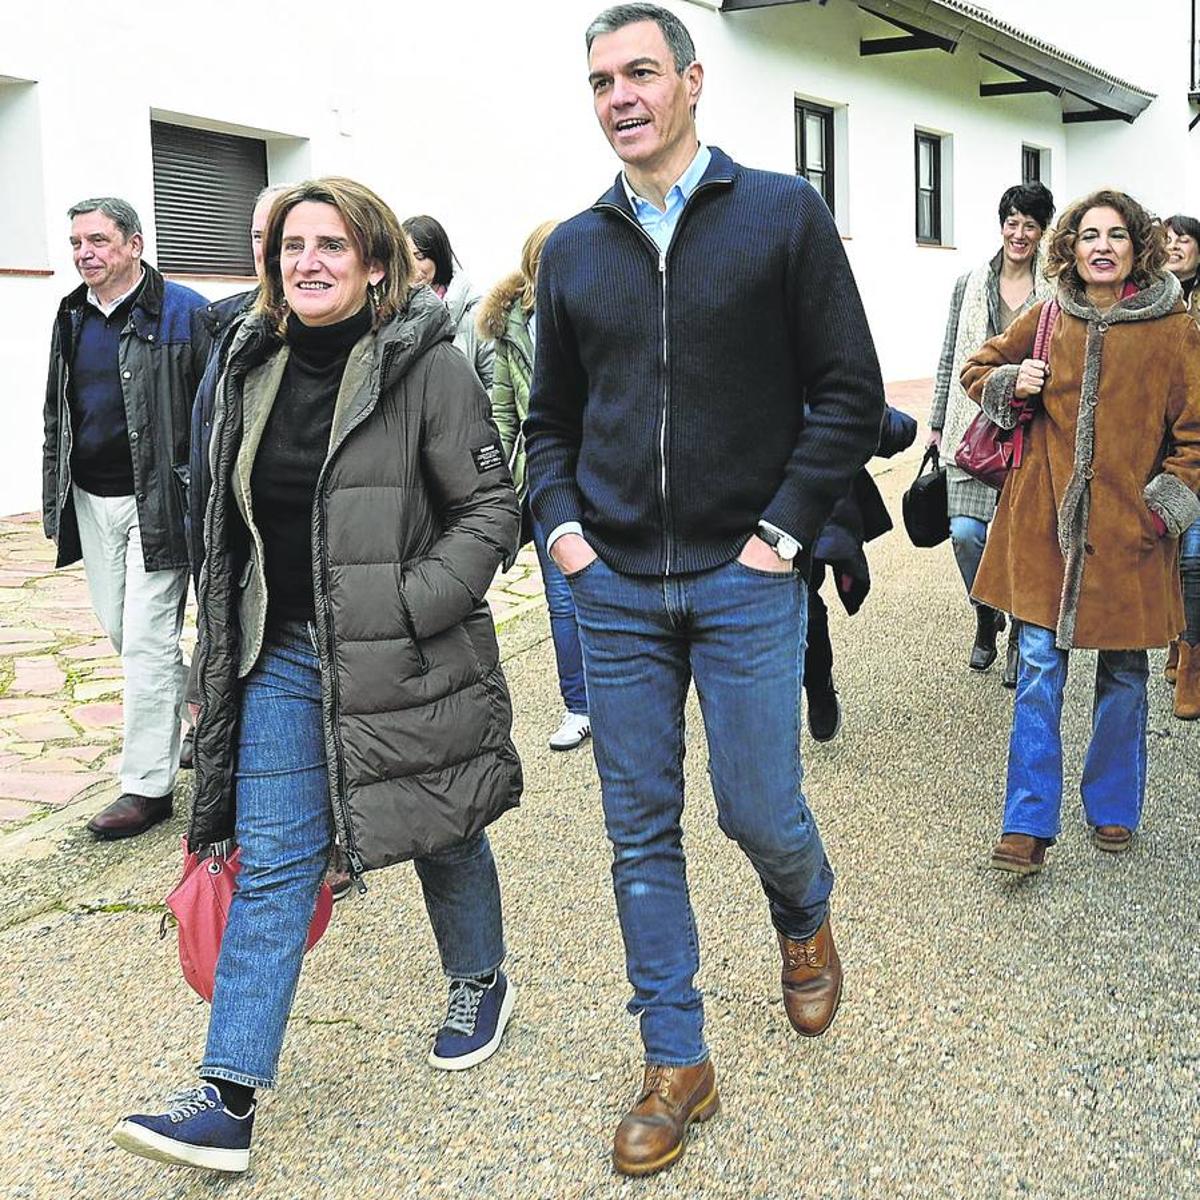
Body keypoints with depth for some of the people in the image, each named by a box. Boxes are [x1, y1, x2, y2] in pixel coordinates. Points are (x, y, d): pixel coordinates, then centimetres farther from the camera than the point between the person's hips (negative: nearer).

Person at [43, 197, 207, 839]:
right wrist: (55, 496, 17)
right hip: (91, 500, 7)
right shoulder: (72, 317, 12)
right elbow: (57, 415, 20)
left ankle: (148, 785, 2)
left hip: (157, 501, -7)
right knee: (119, 629, 14)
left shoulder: (182, 312, -9)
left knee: (147, 640, -7)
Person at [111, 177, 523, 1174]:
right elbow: (230, 522, 16)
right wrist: (228, 642, 16)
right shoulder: (255, 368, 7)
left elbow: (490, 509, -11)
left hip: (402, 661, -4)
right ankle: (228, 1100, 2)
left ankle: (481, 983, 43)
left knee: (443, 835, 15)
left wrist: (408, 608, -20)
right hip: (284, 655, 4)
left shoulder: (427, 368, -10)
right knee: (271, 864, 1)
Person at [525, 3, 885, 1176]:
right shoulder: (573, 248, 9)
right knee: (642, 832, 6)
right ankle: (676, 1065, 20)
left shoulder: (784, 214, -1)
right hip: (616, 586, 3)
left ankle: (805, 919, 38)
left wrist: (783, 530, -9)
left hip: (744, 581, -3)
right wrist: (560, 524, 2)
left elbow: (850, 393, -3)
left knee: (757, 808, 1)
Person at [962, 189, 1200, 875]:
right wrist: (1011, 385, -2)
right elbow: (978, 369, 19)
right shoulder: (1046, 322, 5)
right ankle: (1029, 827, 6)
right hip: (1047, 523, 1)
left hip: (1130, 532, -1)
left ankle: (1113, 808, 29)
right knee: (1040, 669, 0)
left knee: (1123, 674, 10)